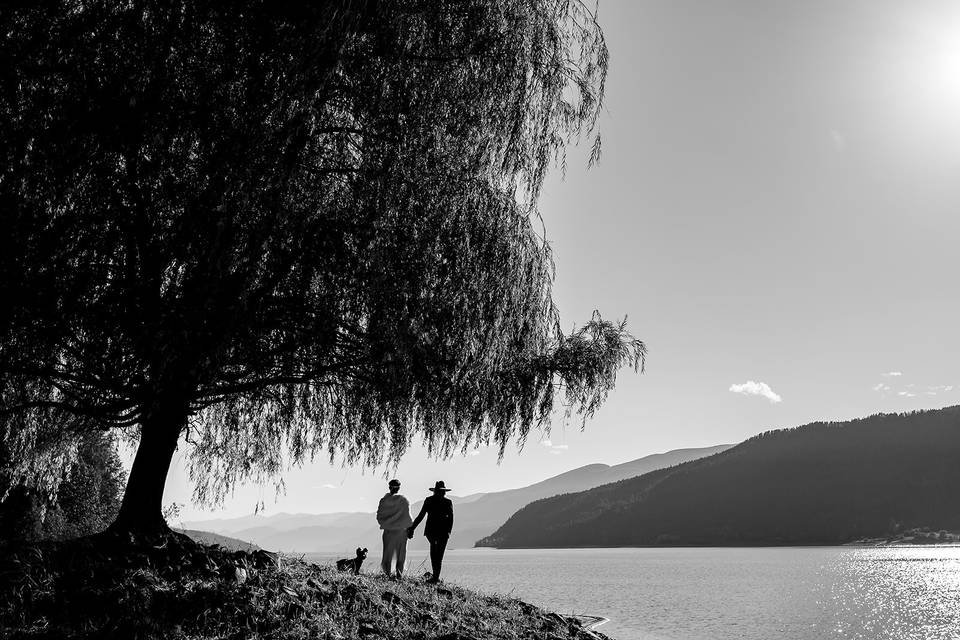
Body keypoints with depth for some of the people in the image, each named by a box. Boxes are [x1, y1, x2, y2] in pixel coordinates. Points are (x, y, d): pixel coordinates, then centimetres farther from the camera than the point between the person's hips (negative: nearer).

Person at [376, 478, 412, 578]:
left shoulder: (384, 500, -3)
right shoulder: (403, 500, -8)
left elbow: (379, 516, 1)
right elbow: (407, 516, -6)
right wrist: (410, 529, 2)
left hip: (388, 530, 1)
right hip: (401, 530, -1)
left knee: (388, 551, 12)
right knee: (401, 552, 9)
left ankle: (387, 572, 7)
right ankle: (399, 573, 7)